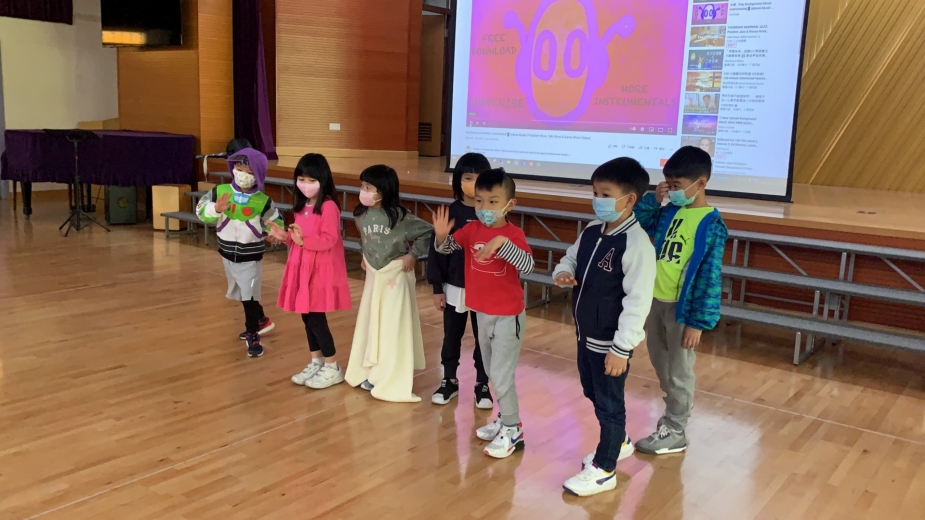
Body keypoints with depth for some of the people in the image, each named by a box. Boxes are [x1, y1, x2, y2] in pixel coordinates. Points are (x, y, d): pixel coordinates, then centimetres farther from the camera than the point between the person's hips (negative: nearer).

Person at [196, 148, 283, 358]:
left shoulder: (263, 201, -12)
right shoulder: (220, 191, -7)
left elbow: (277, 223, -2)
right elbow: (201, 209, -7)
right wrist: (215, 209, -27)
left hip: (251, 257, -4)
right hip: (228, 255, 4)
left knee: (249, 297, -4)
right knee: (241, 294, 21)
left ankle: (252, 336, 11)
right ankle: (261, 321, 43)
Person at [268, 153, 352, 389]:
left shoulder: (329, 207, -15)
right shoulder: (301, 207, 11)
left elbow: (329, 240, -21)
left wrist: (304, 240, -32)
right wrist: (285, 236, -1)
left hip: (322, 272, -8)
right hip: (303, 270, 8)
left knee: (317, 319, -5)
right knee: (307, 318, 13)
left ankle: (332, 368, 10)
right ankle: (316, 362, 27)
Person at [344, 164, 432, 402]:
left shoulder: (399, 216, -19)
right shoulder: (362, 215, -3)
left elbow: (428, 231, -12)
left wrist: (413, 255, -12)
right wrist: (365, 257, 8)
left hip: (396, 275, -5)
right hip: (373, 275, 6)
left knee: (394, 326, -1)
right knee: (370, 322, 10)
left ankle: (392, 378, 8)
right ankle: (372, 372, 23)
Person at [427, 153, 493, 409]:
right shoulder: (450, 212, -5)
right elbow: (437, 251, -2)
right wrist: (437, 288, -3)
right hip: (454, 288, 1)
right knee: (451, 336, 14)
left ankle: (482, 385, 26)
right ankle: (449, 381, 31)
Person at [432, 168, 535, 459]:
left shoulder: (514, 234, -19)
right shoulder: (471, 230, -3)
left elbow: (528, 267, -32)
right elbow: (446, 249, -2)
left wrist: (501, 242, -45)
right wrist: (441, 235, -24)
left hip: (507, 316, -6)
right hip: (482, 313, 7)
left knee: (501, 376, -2)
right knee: (493, 372, 19)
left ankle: (513, 431, 15)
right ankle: (505, 419, 36)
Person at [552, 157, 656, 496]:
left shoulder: (637, 244, -24)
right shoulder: (591, 232, 2)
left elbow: (638, 301, -24)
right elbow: (571, 257, 18)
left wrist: (622, 348, -23)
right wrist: (563, 272, -8)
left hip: (611, 341, -8)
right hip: (587, 333, 9)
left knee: (609, 403, 8)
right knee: (592, 393, 25)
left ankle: (604, 470, 27)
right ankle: (618, 442, 49)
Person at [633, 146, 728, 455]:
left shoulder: (711, 224, -17)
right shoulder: (670, 211, 1)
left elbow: (709, 277, -17)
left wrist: (698, 321, -17)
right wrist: (653, 199, -3)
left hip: (681, 306, -7)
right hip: (656, 299, 7)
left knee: (678, 370, 7)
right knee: (659, 362, 21)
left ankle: (674, 433, 21)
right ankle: (678, 408, 42)